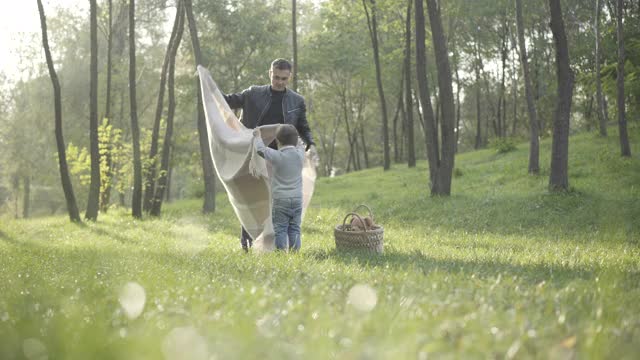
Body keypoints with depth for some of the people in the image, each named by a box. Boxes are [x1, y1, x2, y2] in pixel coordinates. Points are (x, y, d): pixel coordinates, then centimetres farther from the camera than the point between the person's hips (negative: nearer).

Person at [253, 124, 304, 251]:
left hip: (280, 200, -4)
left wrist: (257, 136, 14)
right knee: (294, 230, 7)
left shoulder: (277, 156, -14)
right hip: (297, 199, 4)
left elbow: (260, 149, -4)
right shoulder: (300, 154, 0)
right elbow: (298, 145, 23)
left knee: (280, 230, 0)